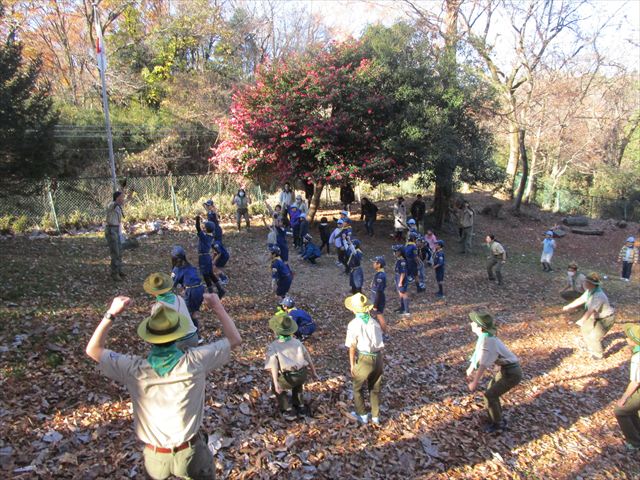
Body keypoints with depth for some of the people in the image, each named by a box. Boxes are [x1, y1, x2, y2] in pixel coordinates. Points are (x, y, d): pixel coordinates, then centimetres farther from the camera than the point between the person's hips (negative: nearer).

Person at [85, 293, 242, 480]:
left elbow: (93, 350, -5)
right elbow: (235, 340, -10)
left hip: (155, 457, 2)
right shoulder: (194, 362, -23)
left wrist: (111, 313, -9)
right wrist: (218, 307, -5)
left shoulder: (134, 370, -20)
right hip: (191, 454, -2)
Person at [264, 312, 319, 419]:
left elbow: (273, 365, -12)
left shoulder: (273, 346, -2)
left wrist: (276, 384, -18)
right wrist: (314, 373, 26)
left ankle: (287, 410, 21)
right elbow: (308, 357, 15)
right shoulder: (297, 342, 11)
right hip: (303, 376, 5)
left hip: (289, 378, -4)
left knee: (276, 386, 27)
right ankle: (300, 406, 42)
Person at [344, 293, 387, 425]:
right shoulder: (374, 321, 2)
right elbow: (381, 343, 8)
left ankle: (362, 415, 27)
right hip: (378, 358, 5)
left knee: (357, 388, 19)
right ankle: (376, 417, 29)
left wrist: (352, 365, -3)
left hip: (364, 360, -4)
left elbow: (352, 348, -12)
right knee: (375, 389, 20)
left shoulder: (353, 325, -12)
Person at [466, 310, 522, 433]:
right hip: (507, 370, 9)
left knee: (489, 395, -3)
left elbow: (483, 364, -29)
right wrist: (470, 371, 21)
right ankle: (497, 418, 37)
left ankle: (498, 424, 15)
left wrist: (475, 382, -24)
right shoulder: (484, 336, 2)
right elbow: (477, 354, 13)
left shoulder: (487, 340, -27)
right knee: (491, 391, 19)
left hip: (511, 373, -9)